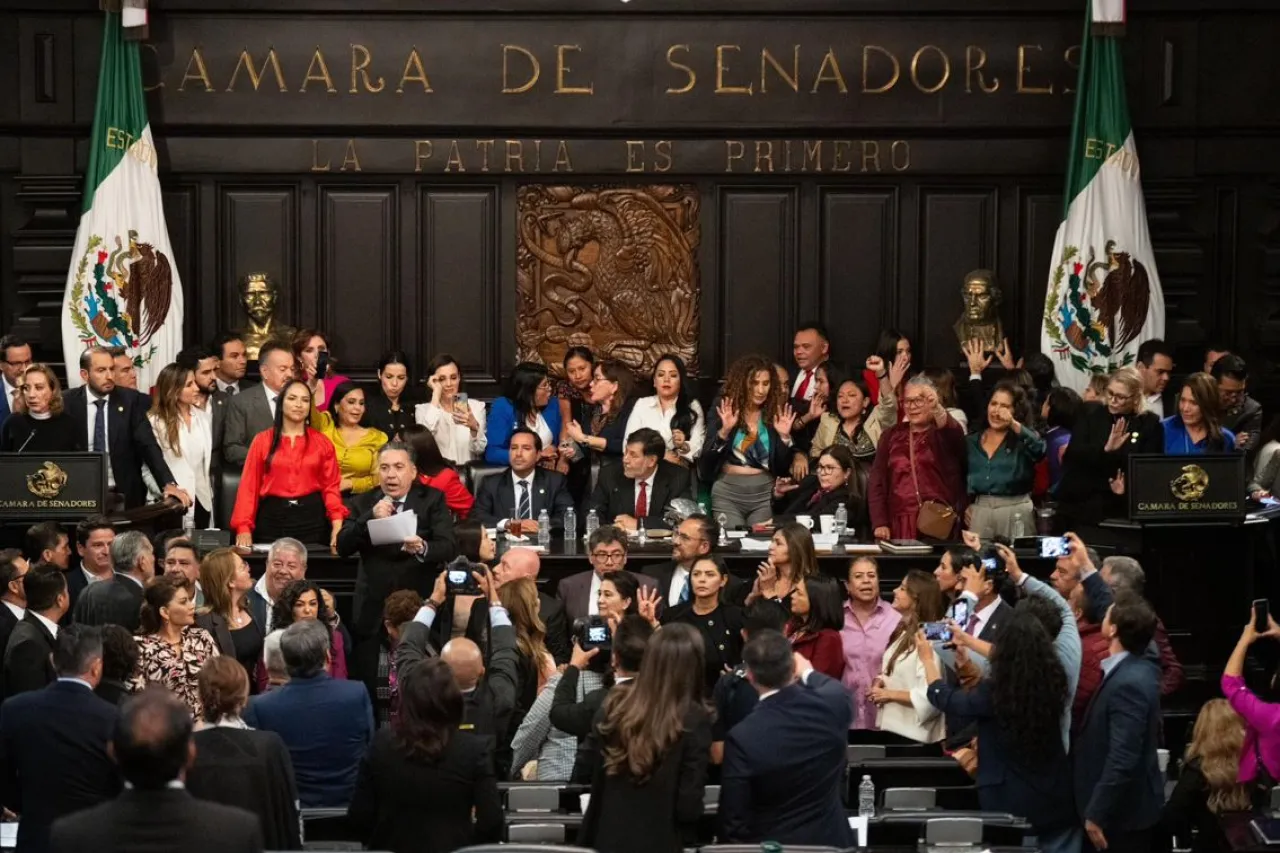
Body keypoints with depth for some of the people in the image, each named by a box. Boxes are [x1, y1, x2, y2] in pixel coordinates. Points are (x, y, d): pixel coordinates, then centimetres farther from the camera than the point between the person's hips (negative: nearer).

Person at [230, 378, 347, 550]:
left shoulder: (322, 443, 7)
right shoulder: (263, 440, 5)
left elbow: (331, 487, 3)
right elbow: (249, 486, 1)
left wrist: (338, 527, -11)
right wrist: (244, 528, -10)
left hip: (311, 518, 0)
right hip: (273, 518, 0)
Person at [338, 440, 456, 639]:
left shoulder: (432, 499, 1)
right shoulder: (363, 502, 7)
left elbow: (449, 547, -9)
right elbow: (342, 547, -3)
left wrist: (423, 548, -30)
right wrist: (370, 517, -18)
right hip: (374, 608, 2)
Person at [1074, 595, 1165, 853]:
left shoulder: (1128, 684, -27)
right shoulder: (1138, 668, 2)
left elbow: (1122, 759, -30)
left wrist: (1096, 813, -24)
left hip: (1123, 811, -10)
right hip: (1128, 804, 10)